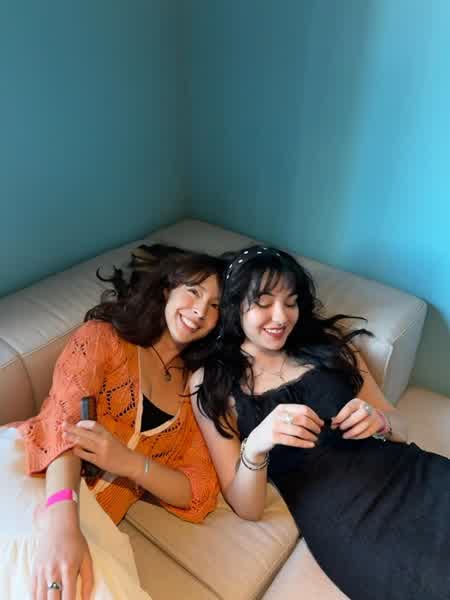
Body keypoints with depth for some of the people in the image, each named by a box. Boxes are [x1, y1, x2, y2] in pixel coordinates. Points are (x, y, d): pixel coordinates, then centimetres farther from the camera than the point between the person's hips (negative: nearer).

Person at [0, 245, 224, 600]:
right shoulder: (103, 336, 3)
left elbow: (201, 494, 6)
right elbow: (65, 417, -13)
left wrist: (130, 462, -14)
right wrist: (61, 522, -32)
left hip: (91, 516, 4)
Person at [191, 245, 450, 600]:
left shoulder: (327, 341, 11)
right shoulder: (212, 385, 3)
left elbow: (400, 428, 15)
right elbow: (247, 509, 1)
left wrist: (378, 420, -9)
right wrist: (255, 446, -20)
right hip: (339, 514, -4)